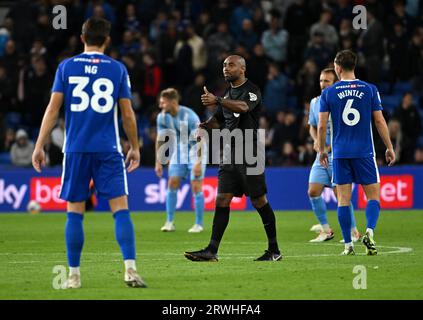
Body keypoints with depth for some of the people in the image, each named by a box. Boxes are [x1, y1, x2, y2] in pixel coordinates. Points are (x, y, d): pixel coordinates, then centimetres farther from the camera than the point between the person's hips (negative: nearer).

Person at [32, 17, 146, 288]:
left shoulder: (67, 67, 3)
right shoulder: (118, 69, 3)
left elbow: (53, 109, 0)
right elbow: (127, 114, 4)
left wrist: (39, 147, 3)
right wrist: (135, 148, 15)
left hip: (75, 149, 1)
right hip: (108, 150, -1)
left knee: (75, 213, 7)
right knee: (121, 209, -2)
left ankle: (74, 275, 9)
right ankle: (130, 269, -15)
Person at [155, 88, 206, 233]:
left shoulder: (189, 116, -27)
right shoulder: (162, 117, -10)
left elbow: (199, 141, -24)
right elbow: (160, 140, 3)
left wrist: (198, 162, -28)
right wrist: (158, 162, 3)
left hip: (195, 152, -5)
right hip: (179, 151, 5)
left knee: (196, 187, -9)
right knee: (172, 184, -3)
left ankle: (199, 224, 0)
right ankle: (169, 222, 4)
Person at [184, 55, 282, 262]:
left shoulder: (252, 91, -8)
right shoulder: (228, 94, 18)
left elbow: (243, 107, -29)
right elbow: (218, 119, 22)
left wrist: (217, 101, -41)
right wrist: (206, 126, -1)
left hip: (250, 151, -7)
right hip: (230, 153, 7)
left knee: (259, 201, -1)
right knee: (222, 200, -1)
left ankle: (274, 250, 10)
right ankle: (212, 251, -4)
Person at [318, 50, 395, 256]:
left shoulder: (328, 93, 1)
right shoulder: (369, 89, 0)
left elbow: (322, 126, 1)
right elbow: (379, 121, 0)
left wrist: (321, 150, 14)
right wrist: (389, 148, 8)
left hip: (340, 153, 1)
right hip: (364, 152, -1)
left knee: (343, 199, 5)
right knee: (373, 195, 6)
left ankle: (348, 245, 3)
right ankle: (369, 232, -18)